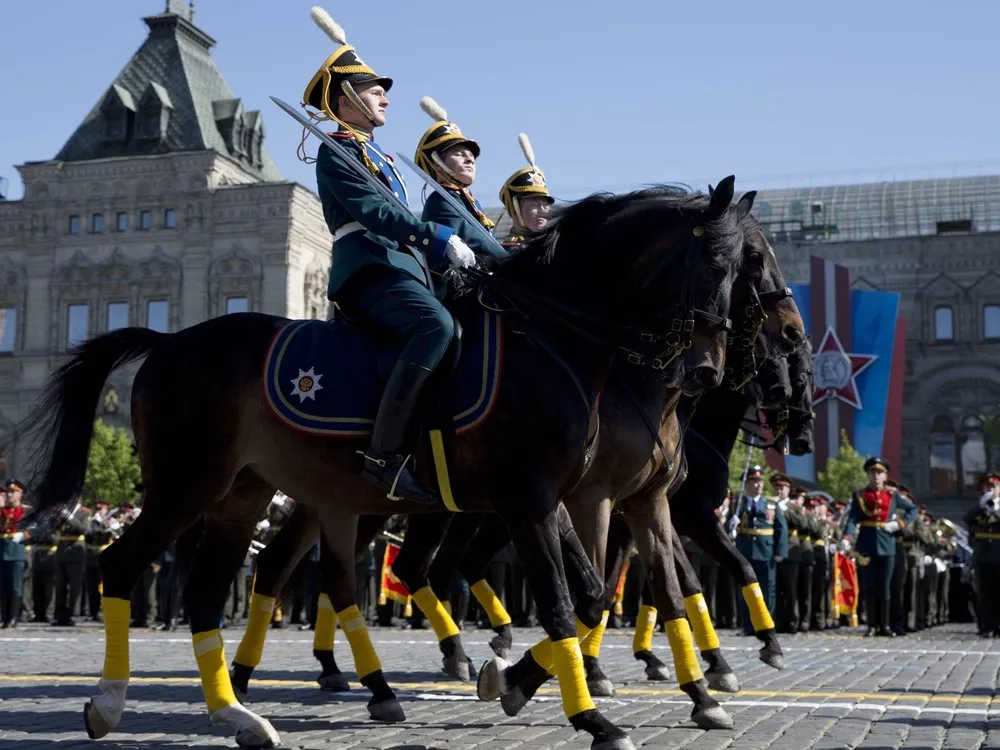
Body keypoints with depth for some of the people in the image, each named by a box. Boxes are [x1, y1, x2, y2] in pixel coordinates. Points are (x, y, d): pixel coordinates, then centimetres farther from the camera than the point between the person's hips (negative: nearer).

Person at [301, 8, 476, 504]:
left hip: (406, 265, 10)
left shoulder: (376, 156, 29)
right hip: (371, 269, -10)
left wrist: (441, 258, 15)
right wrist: (439, 235, -23)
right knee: (437, 326, -35)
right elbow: (374, 213, -15)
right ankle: (385, 455, -38)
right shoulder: (335, 153, 1)